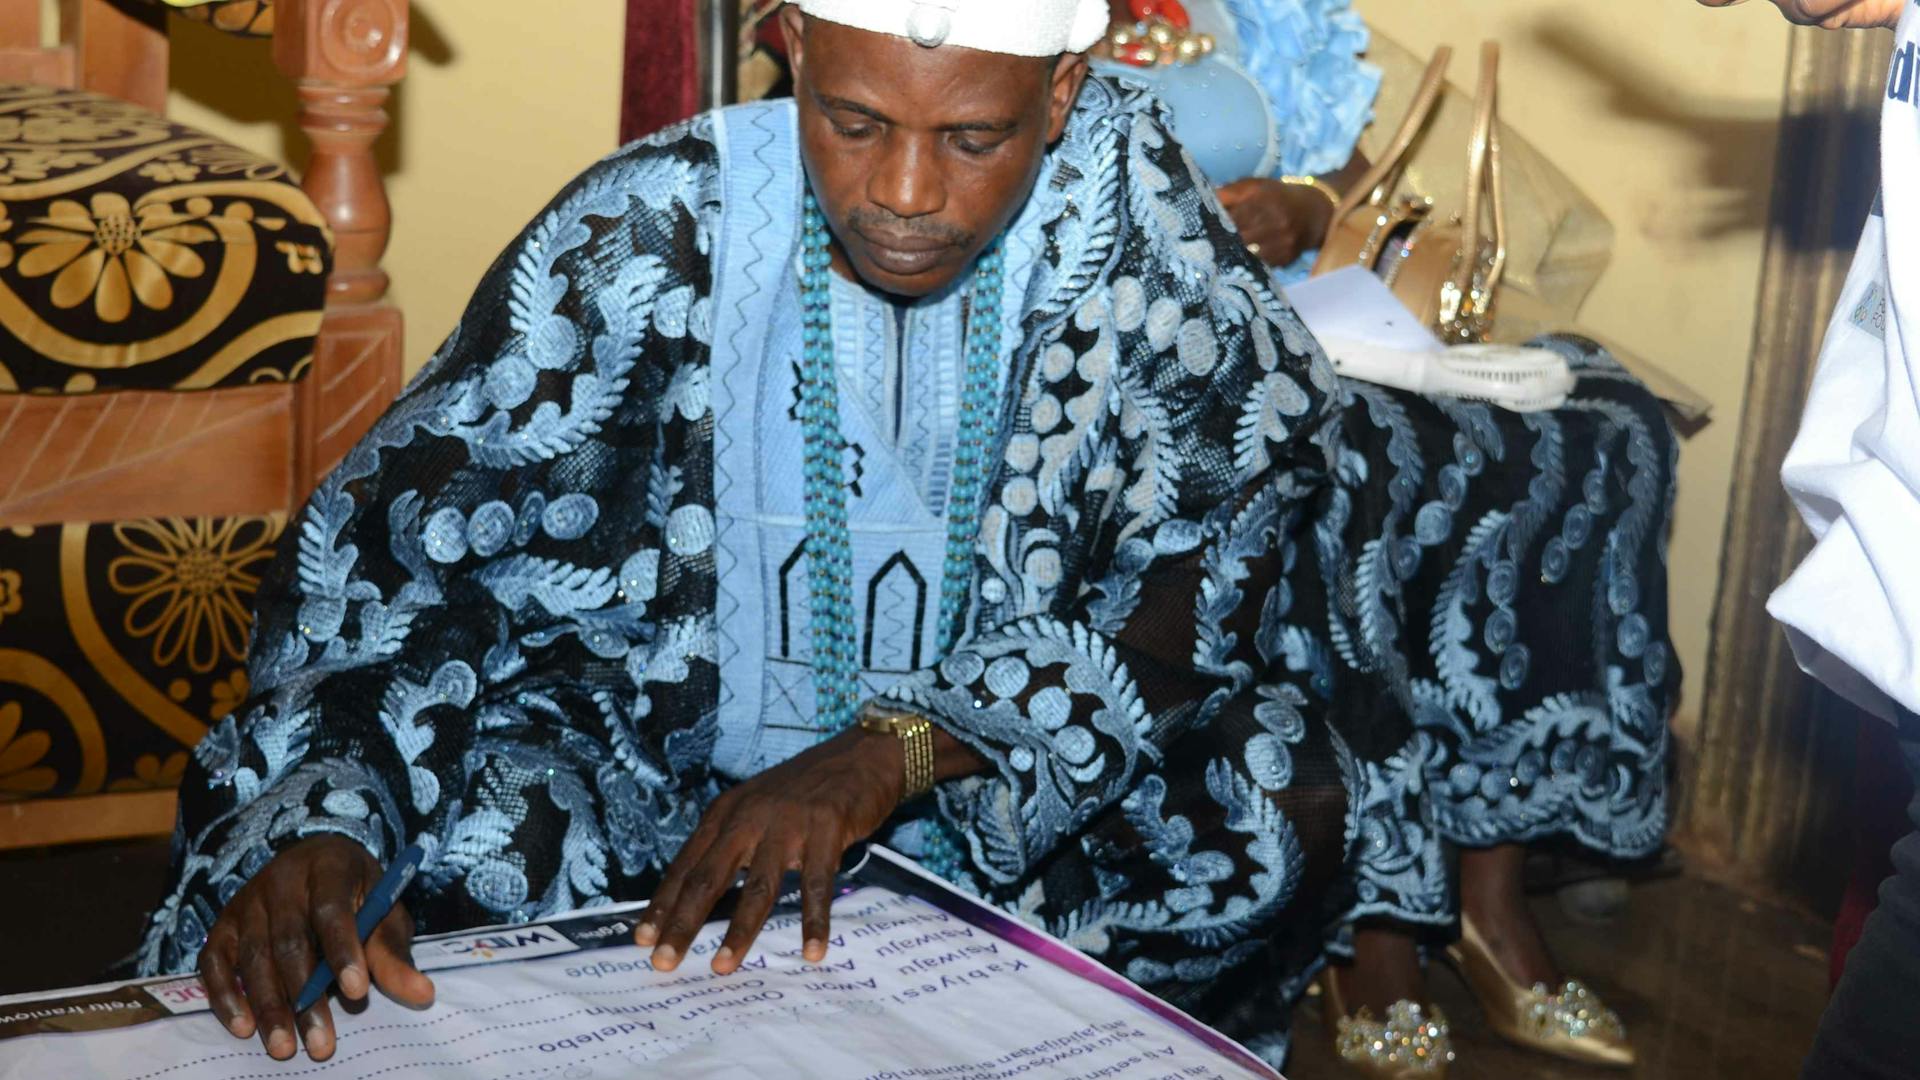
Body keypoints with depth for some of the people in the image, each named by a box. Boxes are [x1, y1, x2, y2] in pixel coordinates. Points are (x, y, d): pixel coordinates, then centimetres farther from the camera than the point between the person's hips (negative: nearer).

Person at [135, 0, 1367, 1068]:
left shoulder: (1126, 205, -13)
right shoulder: (651, 236, -15)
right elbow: (398, 551, -15)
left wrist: (887, 756, -31)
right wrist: (320, 826, -34)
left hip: (1021, 810, 1)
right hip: (665, 793, 0)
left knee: (1268, 810, -25)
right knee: (459, 834, -28)